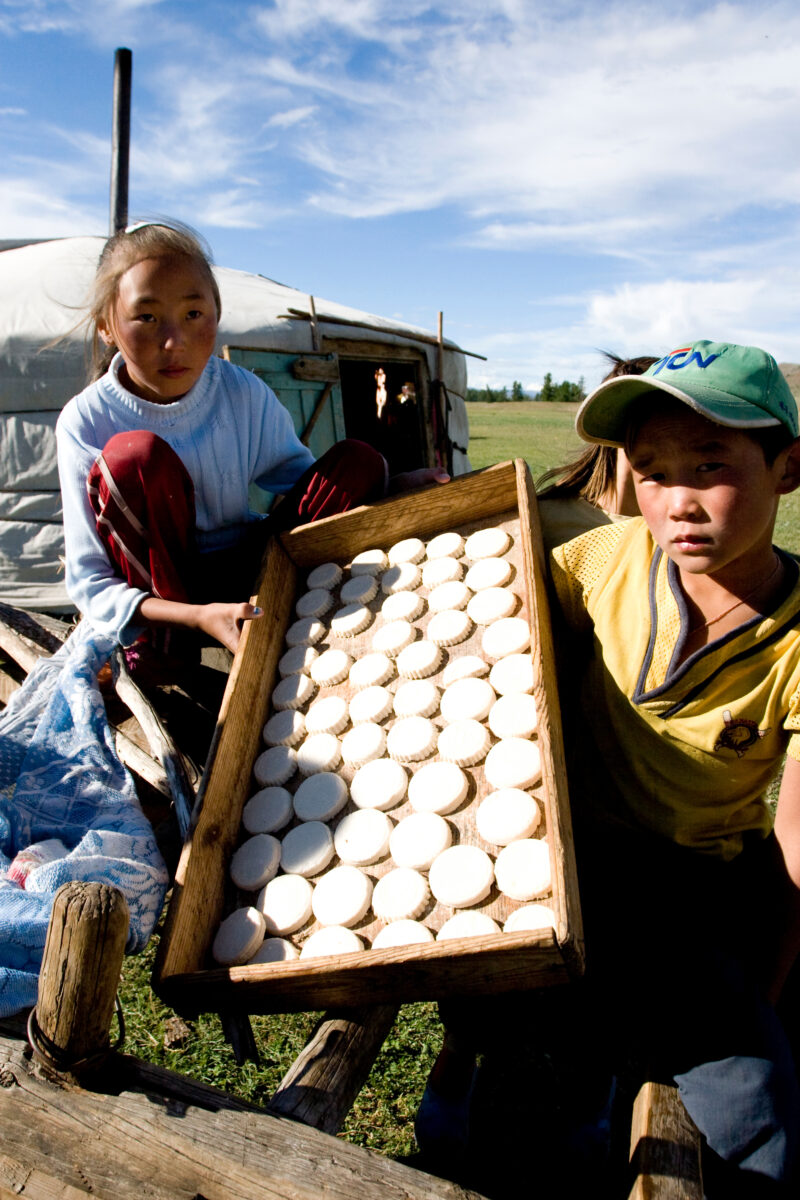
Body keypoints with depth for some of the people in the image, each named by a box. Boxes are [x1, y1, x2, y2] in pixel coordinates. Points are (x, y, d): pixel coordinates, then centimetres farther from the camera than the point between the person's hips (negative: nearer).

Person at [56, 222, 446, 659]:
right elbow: (89, 582, -17)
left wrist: (392, 488, -14)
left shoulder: (245, 393, -8)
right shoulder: (85, 422, -15)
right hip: (156, 586, -2)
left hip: (245, 576, 3)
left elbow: (301, 476, 6)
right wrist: (199, 616, -34)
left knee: (357, 459, -11)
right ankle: (164, 651, -18)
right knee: (137, 454, -29)